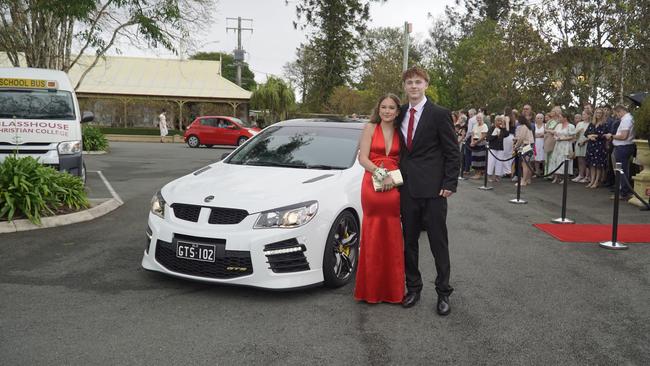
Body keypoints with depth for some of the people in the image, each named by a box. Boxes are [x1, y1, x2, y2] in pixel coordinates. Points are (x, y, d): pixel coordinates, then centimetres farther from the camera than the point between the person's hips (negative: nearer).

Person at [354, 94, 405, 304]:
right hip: (372, 186, -2)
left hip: (394, 187, 2)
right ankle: (371, 289, 13)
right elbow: (362, 158, -3)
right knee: (373, 236, 2)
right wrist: (380, 173, -16)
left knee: (392, 237, 4)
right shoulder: (370, 128, 5)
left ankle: (392, 289, 15)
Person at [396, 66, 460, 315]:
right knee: (409, 241, 12)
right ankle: (413, 288, 25)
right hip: (407, 189, 5)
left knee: (439, 243, 3)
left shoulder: (439, 114, -5)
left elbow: (452, 152, -5)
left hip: (433, 189, -5)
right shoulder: (400, 114, 10)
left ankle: (443, 292, 14)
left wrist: (450, 184, -11)